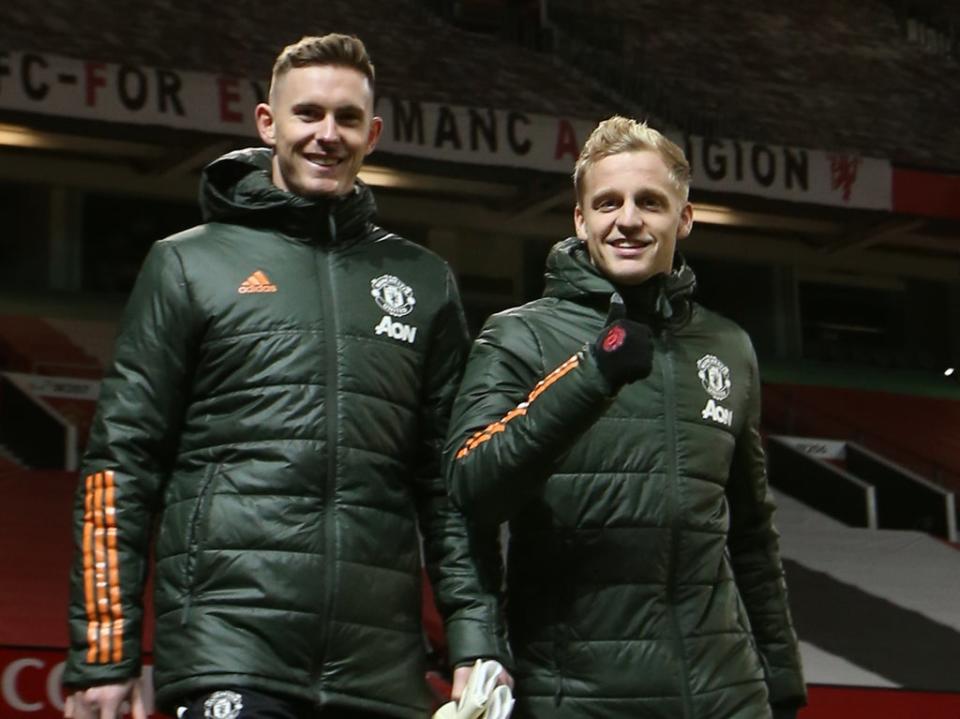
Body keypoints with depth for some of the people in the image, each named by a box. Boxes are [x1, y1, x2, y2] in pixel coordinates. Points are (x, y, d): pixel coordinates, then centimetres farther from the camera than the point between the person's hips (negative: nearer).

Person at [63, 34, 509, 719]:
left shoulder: (424, 284, 17)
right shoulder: (190, 264, 10)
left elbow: (454, 481, 15)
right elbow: (121, 462, 5)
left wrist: (477, 640, 4)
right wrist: (104, 656, -2)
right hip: (225, 645, -3)